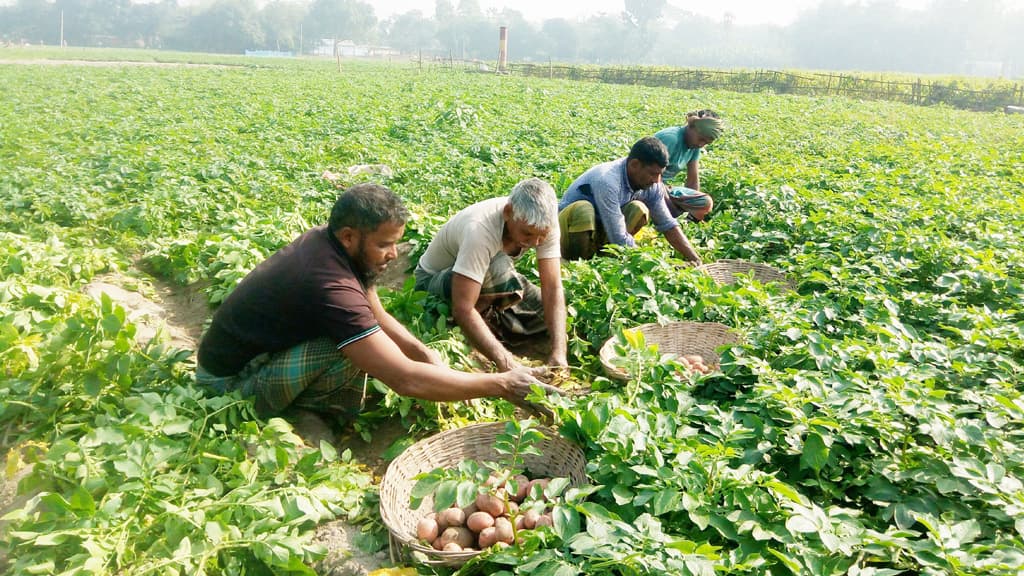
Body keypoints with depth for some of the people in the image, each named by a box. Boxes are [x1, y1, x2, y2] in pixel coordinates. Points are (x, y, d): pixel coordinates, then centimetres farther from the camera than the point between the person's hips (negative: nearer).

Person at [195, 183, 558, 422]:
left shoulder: (327, 241, -9)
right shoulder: (331, 287, -36)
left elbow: (377, 316, 5)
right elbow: (406, 380, -38)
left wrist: (424, 353, -11)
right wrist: (502, 385, -32)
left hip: (259, 344, 9)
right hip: (231, 376, -8)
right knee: (353, 350, -31)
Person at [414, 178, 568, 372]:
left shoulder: (545, 224, -23)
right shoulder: (480, 230, -40)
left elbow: (553, 288, -24)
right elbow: (462, 310, -44)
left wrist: (558, 353, -36)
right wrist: (504, 361, -51)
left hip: (493, 275, 6)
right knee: (498, 269, -38)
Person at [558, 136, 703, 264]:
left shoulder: (651, 184, -11)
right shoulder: (607, 181, -33)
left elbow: (668, 224, -3)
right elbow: (619, 239, -34)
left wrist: (695, 259, -12)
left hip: (599, 232, 6)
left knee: (639, 209, -17)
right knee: (583, 209, -38)